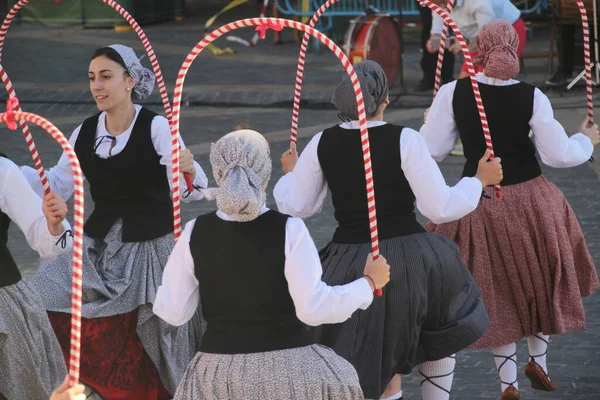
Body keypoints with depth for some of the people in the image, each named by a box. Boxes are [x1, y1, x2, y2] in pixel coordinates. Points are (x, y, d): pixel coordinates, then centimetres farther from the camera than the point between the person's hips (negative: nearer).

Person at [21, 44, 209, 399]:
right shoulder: (85, 134, 3)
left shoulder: (156, 128, -14)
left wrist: (189, 172, -44)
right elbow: (58, 185, 9)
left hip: (150, 248, -5)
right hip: (99, 248, 5)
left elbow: (191, 192, -21)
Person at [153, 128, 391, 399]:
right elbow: (313, 309, -14)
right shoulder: (288, 230, -11)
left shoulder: (195, 233, -4)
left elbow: (172, 313, 2)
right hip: (288, 367, -2)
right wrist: (369, 282, -1)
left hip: (220, 372, 2)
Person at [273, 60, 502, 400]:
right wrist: (480, 180, 4)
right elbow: (441, 208, -11)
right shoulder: (405, 140, -11)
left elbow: (294, 206, 8)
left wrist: (290, 173, 28)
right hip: (408, 262, -2)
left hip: (348, 265, 2)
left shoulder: (322, 144, -1)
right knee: (440, 340, 28)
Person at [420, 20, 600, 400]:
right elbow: (558, 154, -10)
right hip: (530, 200, -1)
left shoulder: (452, 93, -12)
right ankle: (538, 360, 32)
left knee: (499, 293, 15)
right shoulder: (531, 97, -13)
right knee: (541, 281, 25)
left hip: (479, 204, 1)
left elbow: (430, 150, -7)